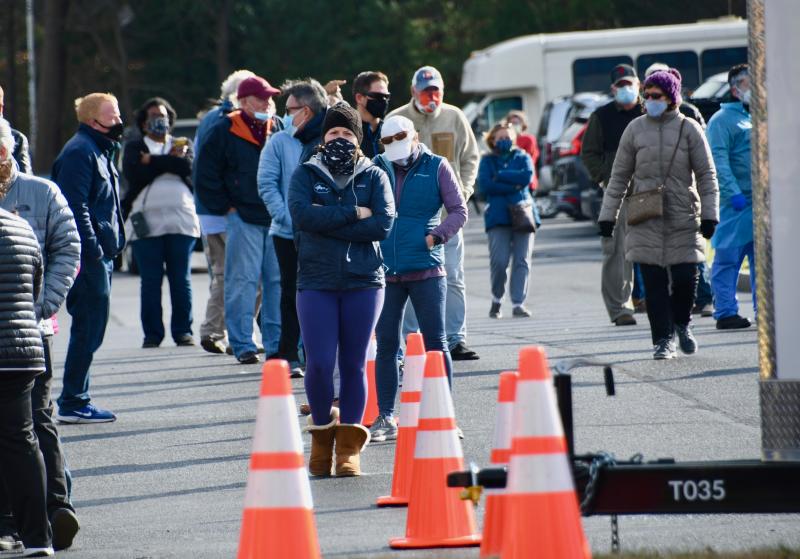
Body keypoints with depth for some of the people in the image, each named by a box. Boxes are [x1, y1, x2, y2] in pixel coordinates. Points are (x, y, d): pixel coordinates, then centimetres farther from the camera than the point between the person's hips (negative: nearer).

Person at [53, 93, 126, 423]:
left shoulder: (100, 150, 19)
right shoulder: (80, 152, -13)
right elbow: (76, 207, -20)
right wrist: (91, 248, -23)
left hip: (99, 255, 10)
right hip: (90, 258, -10)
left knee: (88, 329, 12)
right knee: (89, 330, -8)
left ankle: (75, 400, 17)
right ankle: (73, 403, -4)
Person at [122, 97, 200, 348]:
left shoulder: (181, 145, 18)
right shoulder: (134, 148, 13)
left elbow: (186, 167, -4)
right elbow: (134, 174, -7)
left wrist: (152, 161, -4)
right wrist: (169, 161, -4)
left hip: (180, 221, 1)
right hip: (146, 221, -1)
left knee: (181, 279, 0)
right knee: (150, 281, -3)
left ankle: (183, 331, 5)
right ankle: (152, 334, 0)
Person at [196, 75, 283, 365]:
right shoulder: (225, 131, -2)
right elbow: (206, 176, 1)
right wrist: (225, 207, -3)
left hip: (276, 219, 4)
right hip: (242, 219, -4)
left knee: (278, 282, 3)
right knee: (242, 282, -5)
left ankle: (276, 344, 8)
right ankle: (243, 345, 0)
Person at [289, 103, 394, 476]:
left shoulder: (374, 177, 9)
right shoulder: (306, 175, 8)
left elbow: (384, 223, -7)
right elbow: (302, 213, -11)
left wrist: (329, 225, -10)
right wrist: (354, 214, -10)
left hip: (364, 281, 0)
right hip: (316, 281, 0)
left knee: (354, 364, 1)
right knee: (319, 363, -8)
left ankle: (349, 446, 7)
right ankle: (322, 433, 13)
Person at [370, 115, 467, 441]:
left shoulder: (436, 167, 3)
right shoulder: (377, 169, 7)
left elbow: (459, 211, 3)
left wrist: (437, 236, -10)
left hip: (426, 270, -2)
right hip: (386, 271, 2)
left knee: (435, 342, 1)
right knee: (386, 345, 4)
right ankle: (385, 417, 11)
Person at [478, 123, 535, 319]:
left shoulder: (522, 158, 14)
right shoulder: (487, 161, 11)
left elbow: (526, 177, -6)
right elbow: (484, 185, -6)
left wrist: (500, 176, -5)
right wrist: (513, 186, -9)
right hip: (498, 216, -1)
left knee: (522, 260, -5)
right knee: (498, 261, -12)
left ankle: (518, 303, -3)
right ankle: (496, 299, 8)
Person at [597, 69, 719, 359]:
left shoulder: (688, 129, 2)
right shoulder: (635, 129, 6)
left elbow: (706, 175, 3)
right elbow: (619, 176, 11)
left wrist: (709, 216, -4)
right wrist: (608, 215, 8)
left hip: (683, 218, -1)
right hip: (645, 219, 1)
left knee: (685, 277, -6)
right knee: (654, 281, -3)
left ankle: (681, 324, 21)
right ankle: (663, 340, 5)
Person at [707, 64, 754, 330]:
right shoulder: (723, 120, -5)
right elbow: (718, 159, -13)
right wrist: (732, 193, -21)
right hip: (737, 204, -7)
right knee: (728, 258, -4)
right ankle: (726, 312, -2)